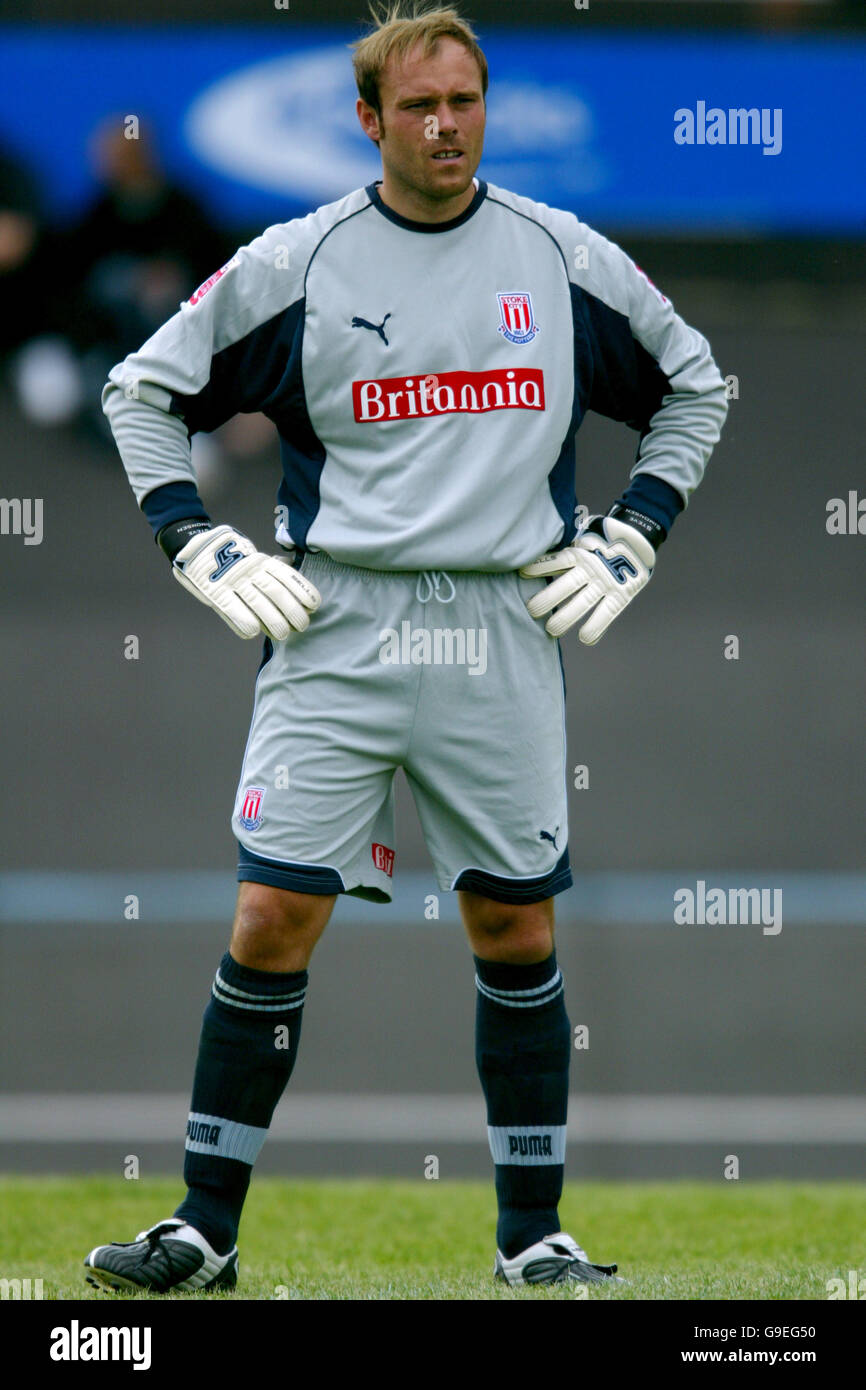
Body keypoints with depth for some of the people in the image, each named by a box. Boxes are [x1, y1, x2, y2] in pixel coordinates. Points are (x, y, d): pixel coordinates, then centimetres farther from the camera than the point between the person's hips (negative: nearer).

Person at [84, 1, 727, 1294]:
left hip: (505, 638, 1)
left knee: (516, 931, 4)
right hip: (336, 629, -1)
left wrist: (629, 542, 10)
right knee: (272, 921, -6)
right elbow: (145, 388, 10)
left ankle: (534, 1234, 14)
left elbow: (694, 385, 19)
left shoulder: (564, 258, 5)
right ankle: (205, 1226, 0)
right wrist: (204, 550, 2)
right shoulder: (294, 264, 1)